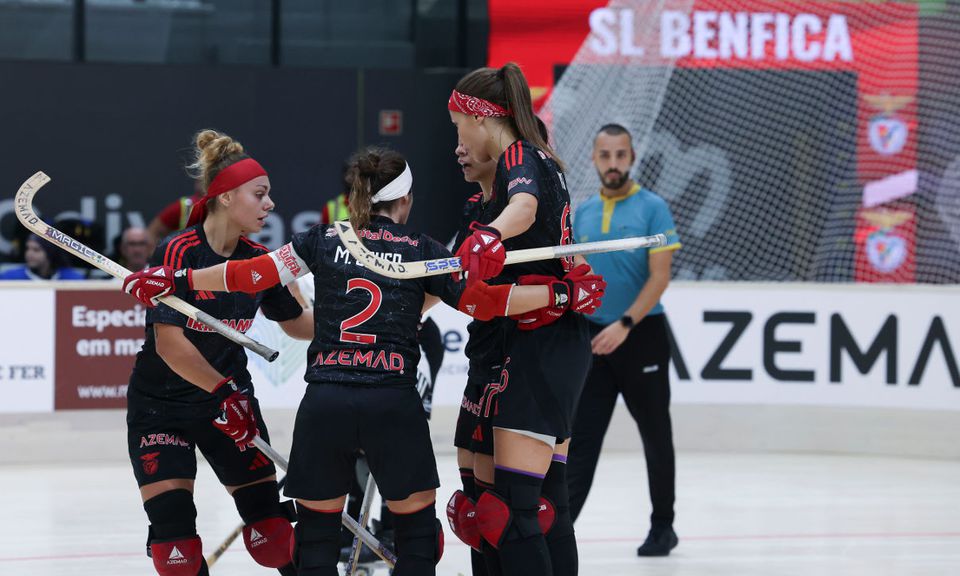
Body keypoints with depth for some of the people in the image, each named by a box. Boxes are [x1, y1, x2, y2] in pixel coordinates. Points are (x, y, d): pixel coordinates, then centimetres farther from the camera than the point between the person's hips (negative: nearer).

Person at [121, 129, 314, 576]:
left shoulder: (260, 261, -1)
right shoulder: (178, 252, -19)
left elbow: (295, 322, 15)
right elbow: (169, 342, -23)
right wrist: (223, 391, -25)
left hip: (230, 396, 5)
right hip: (160, 405, -4)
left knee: (272, 531, 0)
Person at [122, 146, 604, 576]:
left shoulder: (324, 240, 12)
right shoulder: (422, 250, 8)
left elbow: (255, 274, 8)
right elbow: (481, 301, 5)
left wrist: (177, 281, 14)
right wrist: (562, 294, 12)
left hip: (324, 399, 2)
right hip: (393, 400, -1)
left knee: (316, 525, 12)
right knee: (416, 521, 12)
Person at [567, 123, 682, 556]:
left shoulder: (652, 209, -6)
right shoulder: (582, 214, 9)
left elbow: (660, 276, -13)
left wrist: (624, 325, -21)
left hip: (640, 336, -4)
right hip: (593, 337, 4)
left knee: (655, 435, 7)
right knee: (581, 436, -2)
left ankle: (662, 527, 18)